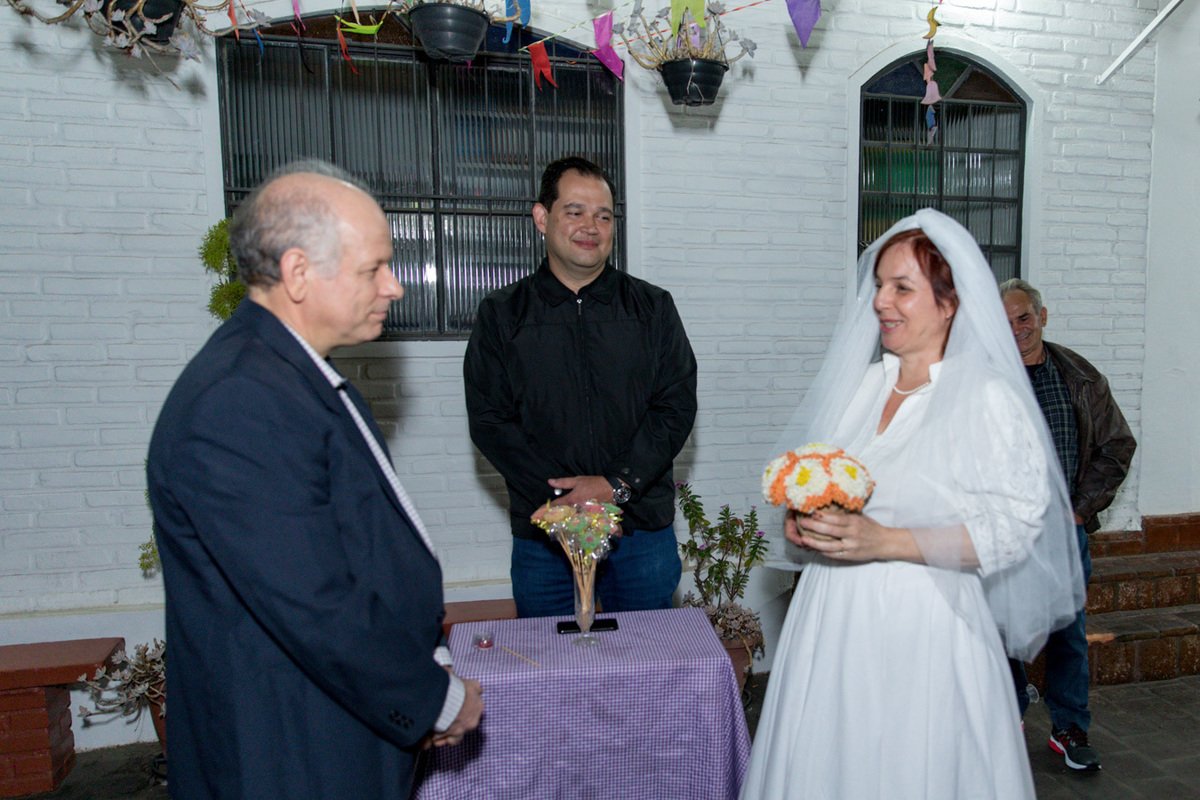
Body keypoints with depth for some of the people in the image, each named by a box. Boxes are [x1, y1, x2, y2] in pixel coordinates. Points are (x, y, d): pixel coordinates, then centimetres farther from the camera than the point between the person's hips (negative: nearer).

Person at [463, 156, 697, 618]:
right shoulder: (502, 314, 3)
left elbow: (677, 407, -1)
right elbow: (488, 421, -3)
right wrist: (563, 499, -14)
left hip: (643, 529, 1)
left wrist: (617, 485, -13)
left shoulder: (653, 308, 6)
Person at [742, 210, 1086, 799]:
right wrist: (803, 523, -3)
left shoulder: (990, 398, -9)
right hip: (831, 620, 5)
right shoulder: (856, 384, 8)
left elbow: (1015, 525, -13)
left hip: (924, 626, -5)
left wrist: (887, 542, -20)